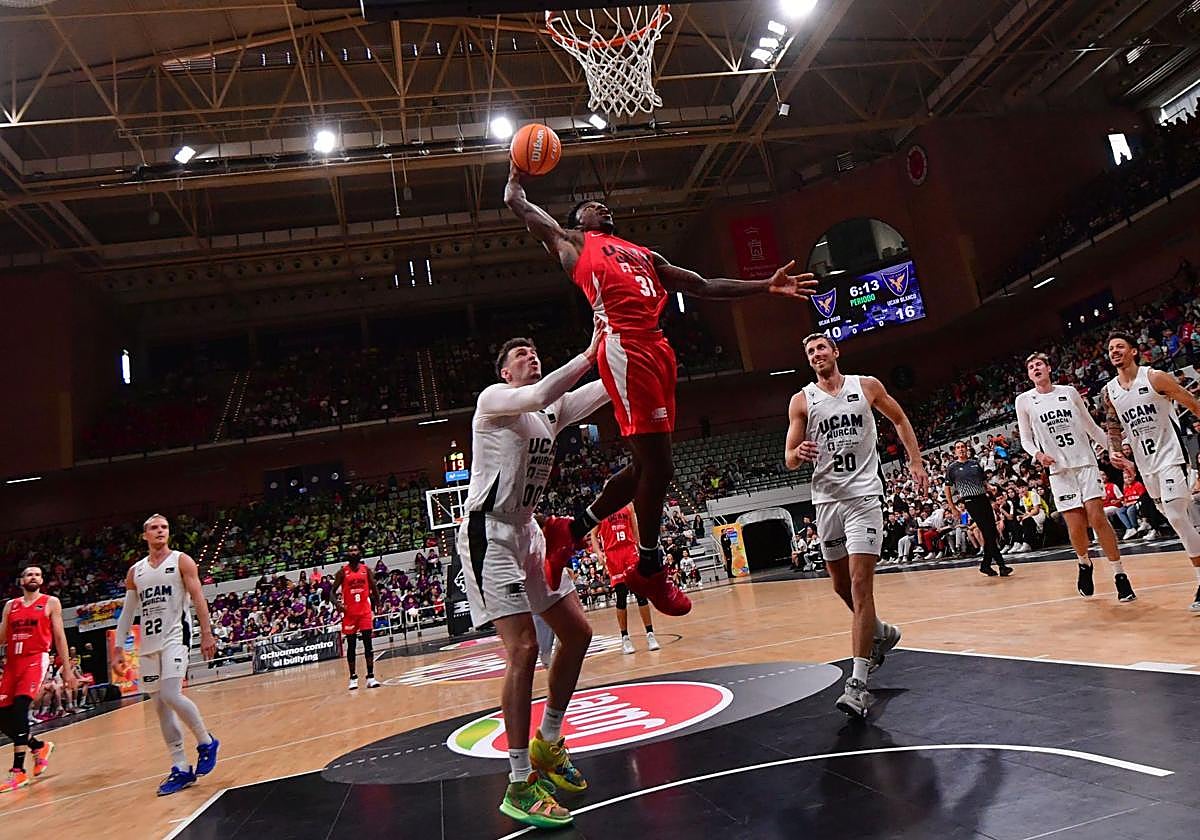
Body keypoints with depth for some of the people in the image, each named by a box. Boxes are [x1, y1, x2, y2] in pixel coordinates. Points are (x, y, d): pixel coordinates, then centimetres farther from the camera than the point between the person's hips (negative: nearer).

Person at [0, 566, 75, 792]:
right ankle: (40, 746, 27)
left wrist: (67, 670, 2)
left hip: (36, 659, -5)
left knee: (20, 709, -21)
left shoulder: (51, 602, 5)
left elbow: (59, 636, 4)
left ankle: (18, 772, -17)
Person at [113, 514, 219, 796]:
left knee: (171, 695, -20)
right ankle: (181, 769, 11)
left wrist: (207, 634, -12)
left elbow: (198, 598, -5)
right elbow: (127, 612, 16)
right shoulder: (135, 571, 13)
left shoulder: (181, 561, 0)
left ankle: (206, 742, 2)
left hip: (175, 636, -6)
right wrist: (118, 648, 11)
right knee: (160, 706, 5)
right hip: (149, 643, 6)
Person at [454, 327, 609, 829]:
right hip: (489, 534, -9)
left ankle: (548, 743, 26)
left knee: (577, 632, 9)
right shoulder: (493, 398, -8)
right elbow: (538, 395, -29)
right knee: (524, 650, -14)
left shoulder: (552, 410, 13)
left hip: (526, 532, 9)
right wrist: (590, 354, -26)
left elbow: (607, 389, 3)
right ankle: (520, 786, -3)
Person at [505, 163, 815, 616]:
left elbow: (702, 285, 29)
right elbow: (517, 202, 19)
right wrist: (517, 172, 40)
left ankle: (571, 530, 20)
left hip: (656, 349, 7)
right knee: (656, 464, -9)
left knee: (647, 463, 5)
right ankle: (649, 569, 6)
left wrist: (764, 287, 21)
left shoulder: (644, 254, 34)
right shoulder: (573, 242, 18)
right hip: (624, 348, -7)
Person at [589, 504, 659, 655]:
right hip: (612, 553, -2)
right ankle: (625, 638, 9)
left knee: (641, 593, -3)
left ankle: (650, 634, 2)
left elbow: (635, 530, 15)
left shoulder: (628, 505, 11)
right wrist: (598, 552, -13)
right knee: (621, 596, -1)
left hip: (630, 549, 2)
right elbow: (593, 534, 3)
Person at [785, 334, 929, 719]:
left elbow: (899, 419, 17)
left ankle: (858, 682, -11)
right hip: (826, 498, 3)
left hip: (863, 495, -3)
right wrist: (800, 453, -21)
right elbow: (789, 459, 2)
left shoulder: (867, 386, 3)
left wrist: (916, 463, 10)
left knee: (860, 584, -12)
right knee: (841, 585, 14)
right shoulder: (801, 401, 4)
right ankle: (881, 632, 43)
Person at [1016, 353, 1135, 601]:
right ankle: (1084, 563, 26)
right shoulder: (1024, 400, 3)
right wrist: (1038, 454, -12)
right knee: (1076, 528, -4)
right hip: (1059, 470, -1)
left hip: (1086, 462, 1)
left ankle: (1119, 575, -1)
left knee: (1097, 517, -11)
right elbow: (1025, 439, 7)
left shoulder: (1069, 392, 8)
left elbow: (1091, 427, 15)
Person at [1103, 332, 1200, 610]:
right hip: (1145, 463, 6)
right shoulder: (1109, 392, 4)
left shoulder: (1155, 378, -11)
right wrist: (1115, 452, -2)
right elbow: (1114, 428, 13)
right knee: (1173, 517, 14)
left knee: (1177, 517, -15)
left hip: (1170, 456, -6)